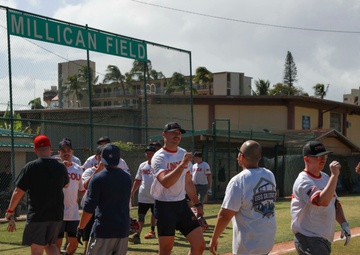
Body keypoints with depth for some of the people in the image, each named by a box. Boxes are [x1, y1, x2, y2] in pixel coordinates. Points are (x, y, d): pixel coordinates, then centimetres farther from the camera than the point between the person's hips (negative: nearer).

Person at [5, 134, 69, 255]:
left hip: (36, 216, -4)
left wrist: (9, 212, -1)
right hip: (57, 216, 4)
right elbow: (66, 184, 23)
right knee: (50, 245, 22)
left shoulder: (31, 167, -10)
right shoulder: (61, 167, 2)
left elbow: (18, 192, -12)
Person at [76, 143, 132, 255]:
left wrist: (80, 228, -3)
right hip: (123, 229, 5)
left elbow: (89, 207, -10)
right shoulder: (127, 178, 7)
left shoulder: (98, 178, -9)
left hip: (103, 230, -5)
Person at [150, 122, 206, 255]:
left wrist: (197, 204, 16)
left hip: (182, 204, 6)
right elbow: (165, 183, -31)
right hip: (165, 206, -6)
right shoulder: (159, 157, -13)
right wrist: (182, 164, -38)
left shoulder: (183, 154, 9)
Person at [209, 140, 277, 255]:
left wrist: (214, 238, -5)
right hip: (268, 240, 7)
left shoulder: (238, 181, -17)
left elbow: (225, 215, -16)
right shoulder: (270, 175, 2)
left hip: (248, 245, -7)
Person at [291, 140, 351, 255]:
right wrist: (334, 175, -29)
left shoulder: (326, 178, 12)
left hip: (325, 240, 9)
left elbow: (335, 203, 20)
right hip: (309, 240, -9)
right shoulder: (303, 181, -17)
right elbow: (322, 201, -32)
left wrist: (344, 224, 5)